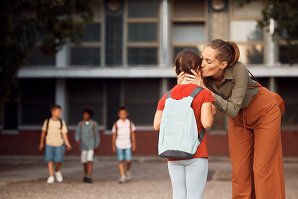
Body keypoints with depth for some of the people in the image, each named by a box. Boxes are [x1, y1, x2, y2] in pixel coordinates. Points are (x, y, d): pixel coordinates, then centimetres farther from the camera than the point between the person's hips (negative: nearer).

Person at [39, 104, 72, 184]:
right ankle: (51, 176, 4)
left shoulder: (61, 122, -5)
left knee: (58, 160, -6)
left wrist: (68, 144, -15)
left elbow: (64, 134, -6)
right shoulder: (47, 121, -4)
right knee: (49, 160, -4)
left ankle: (57, 171, 24)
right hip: (49, 144, 1)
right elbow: (44, 132, 9)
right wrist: (41, 143, 14)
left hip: (59, 144, 0)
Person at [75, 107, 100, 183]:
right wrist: (78, 140, -19)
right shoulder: (80, 124, 0)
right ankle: (86, 175, 28)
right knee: (84, 161, 9)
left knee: (90, 160, -15)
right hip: (83, 145, 3)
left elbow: (96, 135, 2)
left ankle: (89, 177, -18)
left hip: (91, 145, -3)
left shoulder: (94, 124, -4)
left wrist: (96, 146, 3)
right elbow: (77, 133, 0)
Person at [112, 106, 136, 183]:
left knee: (128, 160, -5)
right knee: (121, 161, -3)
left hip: (127, 145, 0)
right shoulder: (116, 124, 5)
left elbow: (133, 134, 8)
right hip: (119, 145, 0)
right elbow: (114, 135, 8)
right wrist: (113, 146, 6)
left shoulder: (130, 123, 6)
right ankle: (122, 176, -1)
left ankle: (128, 171, 24)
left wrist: (134, 145, 4)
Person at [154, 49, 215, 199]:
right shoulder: (204, 93, -6)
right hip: (196, 154, -4)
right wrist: (212, 112, 4)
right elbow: (206, 123, -15)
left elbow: (156, 125, 3)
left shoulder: (167, 97, 6)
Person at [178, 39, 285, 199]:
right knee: (239, 171, 4)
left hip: (265, 112, -5)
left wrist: (205, 90, -40)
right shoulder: (203, 75, -23)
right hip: (239, 117, 5)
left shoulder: (239, 70, -36)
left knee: (263, 170, -3)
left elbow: (232, 110, -35)